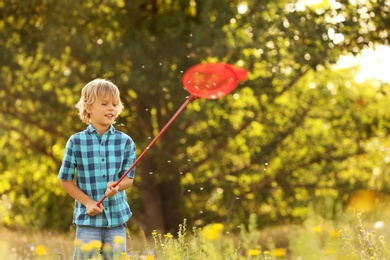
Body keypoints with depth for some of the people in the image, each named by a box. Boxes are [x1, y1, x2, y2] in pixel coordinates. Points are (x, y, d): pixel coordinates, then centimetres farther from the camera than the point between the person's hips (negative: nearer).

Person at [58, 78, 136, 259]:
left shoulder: (125, 142, 1)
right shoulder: (76, 142, -3)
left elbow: (128, 178, 4)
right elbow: (66, 180, 2)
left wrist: (117, 186, -19)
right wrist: (87, 202, -9)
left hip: (117, 217, 2)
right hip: (87, 219, -2)